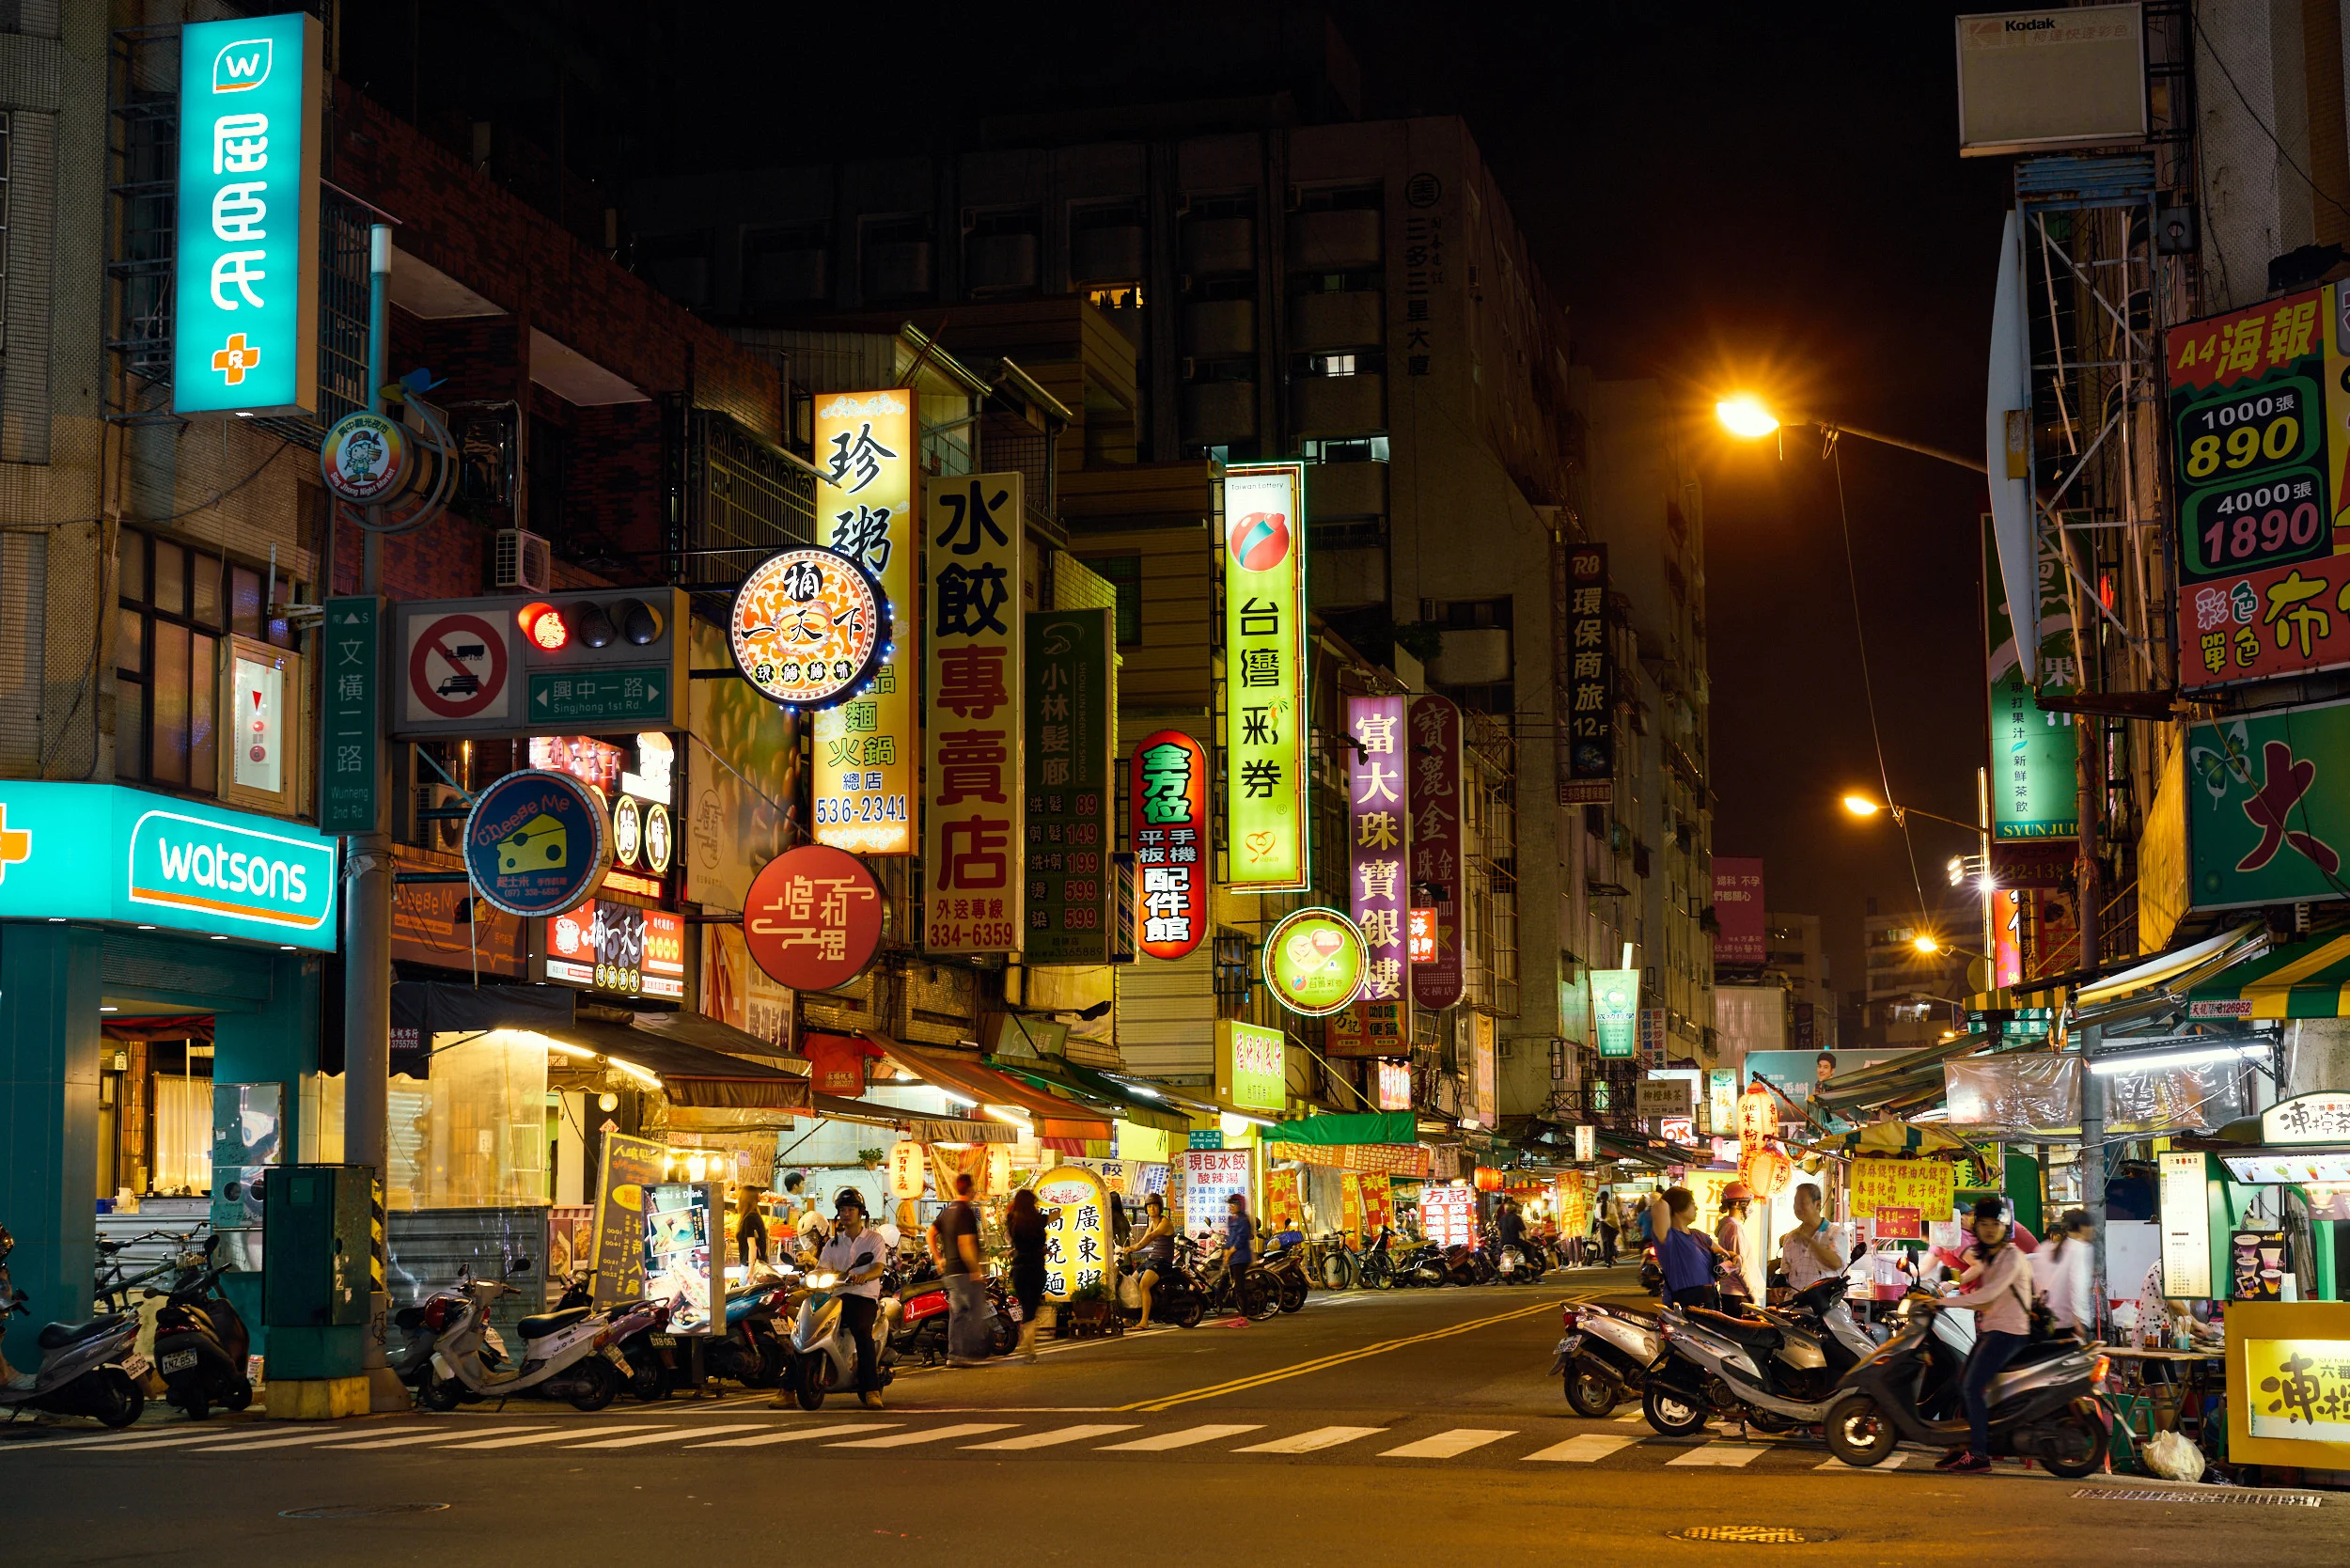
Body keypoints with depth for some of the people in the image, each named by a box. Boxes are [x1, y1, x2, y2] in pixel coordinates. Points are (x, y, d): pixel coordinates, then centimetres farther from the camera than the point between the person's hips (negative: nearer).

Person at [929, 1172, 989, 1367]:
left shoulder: (947, 1211, 13)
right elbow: (966, 1244, -20)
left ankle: (954, 1354, 10)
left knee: (957, 1314, 11)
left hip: (949, 1271, 9)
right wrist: (975, 1270, -17)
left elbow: (931, 1233, 15)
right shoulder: (966, 1212, -14)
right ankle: (972, 1353, -7)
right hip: (965, 1272, -9)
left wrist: (939, 1259, 15)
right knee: (975, 1314, -4)